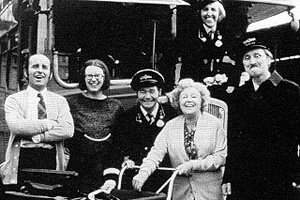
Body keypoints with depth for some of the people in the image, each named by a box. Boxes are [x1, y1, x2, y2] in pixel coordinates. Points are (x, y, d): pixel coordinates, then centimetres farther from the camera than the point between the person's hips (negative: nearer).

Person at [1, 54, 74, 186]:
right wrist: (50, 124, -8)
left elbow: (68, 130, -2)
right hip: (22, 160, -1)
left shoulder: (60, 101, 14)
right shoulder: (14, 99, 9)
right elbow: (15, 126, -10)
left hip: (51, 160, 1)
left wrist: (35, 137, -10)